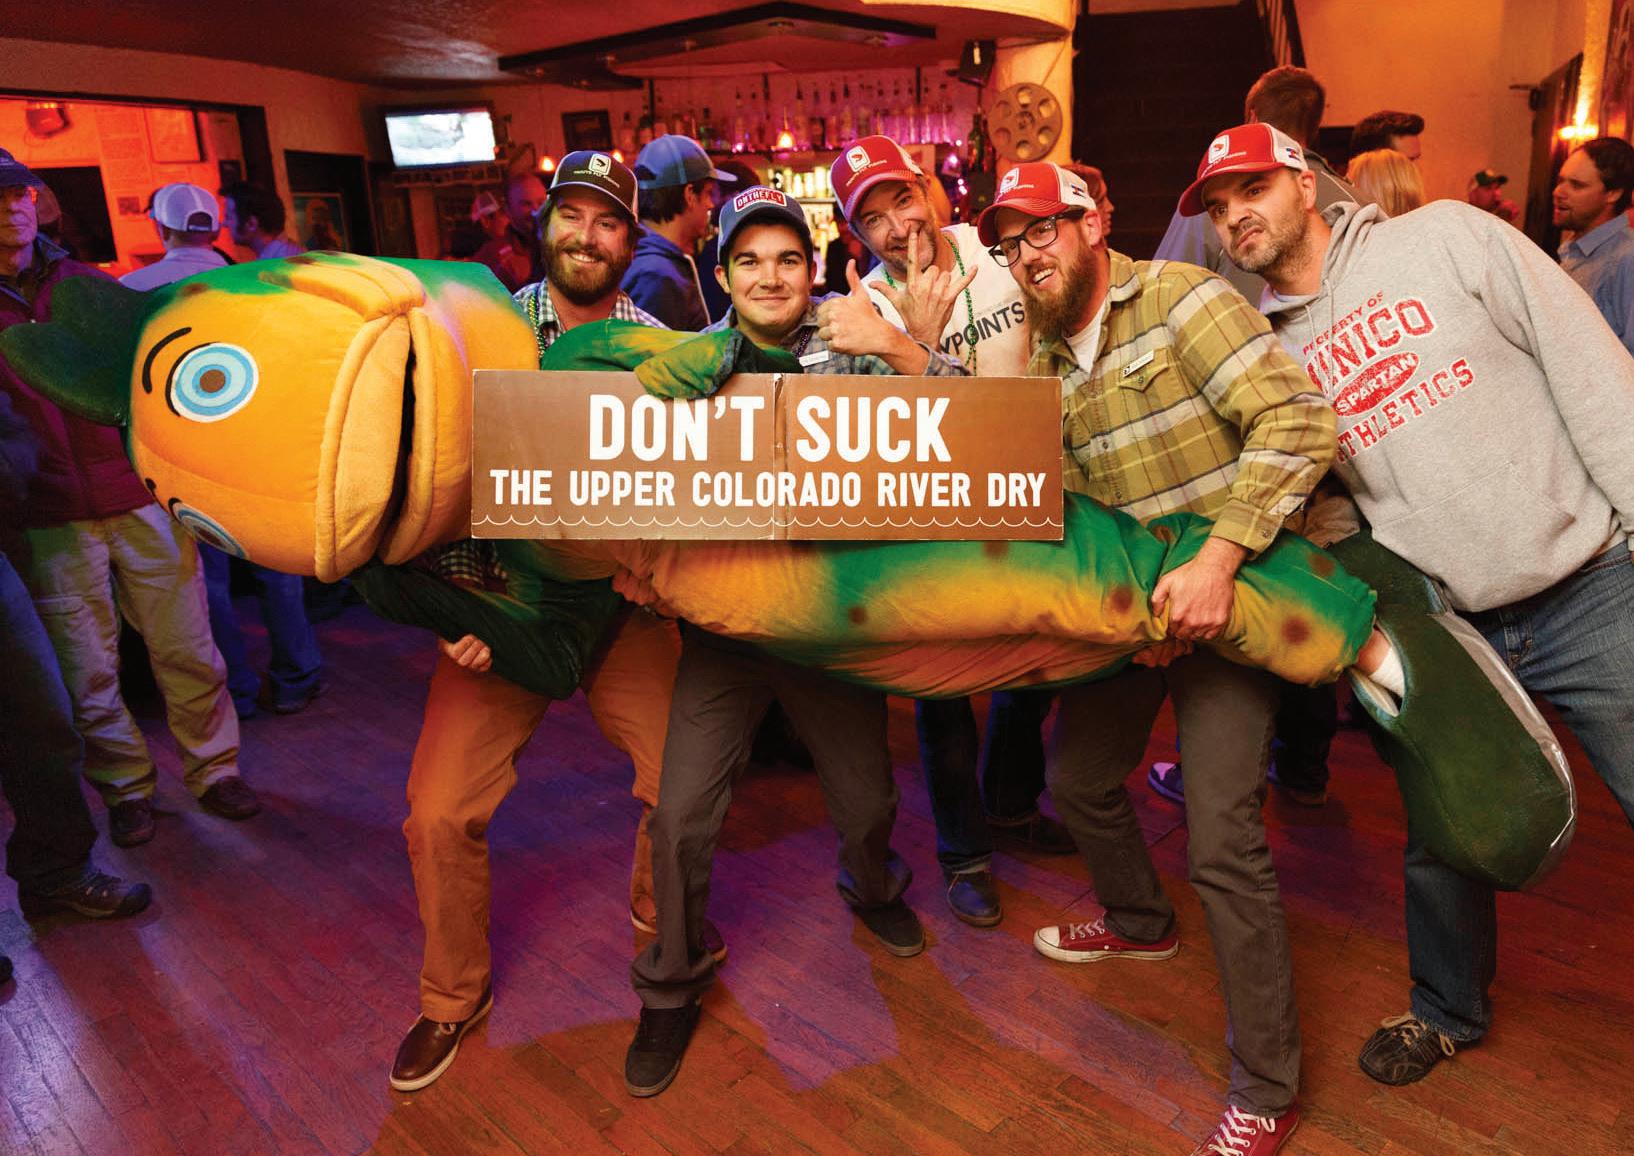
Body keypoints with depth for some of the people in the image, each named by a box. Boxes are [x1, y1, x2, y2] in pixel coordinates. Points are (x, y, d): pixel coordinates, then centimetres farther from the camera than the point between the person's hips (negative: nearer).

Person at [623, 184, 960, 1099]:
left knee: (868, 796, 12)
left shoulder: (849, 348, -2)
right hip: (724, 628, 1)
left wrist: (896, 346, -28)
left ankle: (874, 889, 49)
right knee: (683, 816, -3)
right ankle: (673, 987, 23)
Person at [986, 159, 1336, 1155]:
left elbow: (1298, 420, -22)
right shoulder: (1046, 363, 9)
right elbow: (1069, 500, 8)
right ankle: (1141, 922, 48)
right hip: (1129, 599, 8)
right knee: (1078, 778, 18)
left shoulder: (1179, 297, -12)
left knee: (1222, 839, -13)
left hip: (1230, 595, -7)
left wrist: (1217, 562, -28)